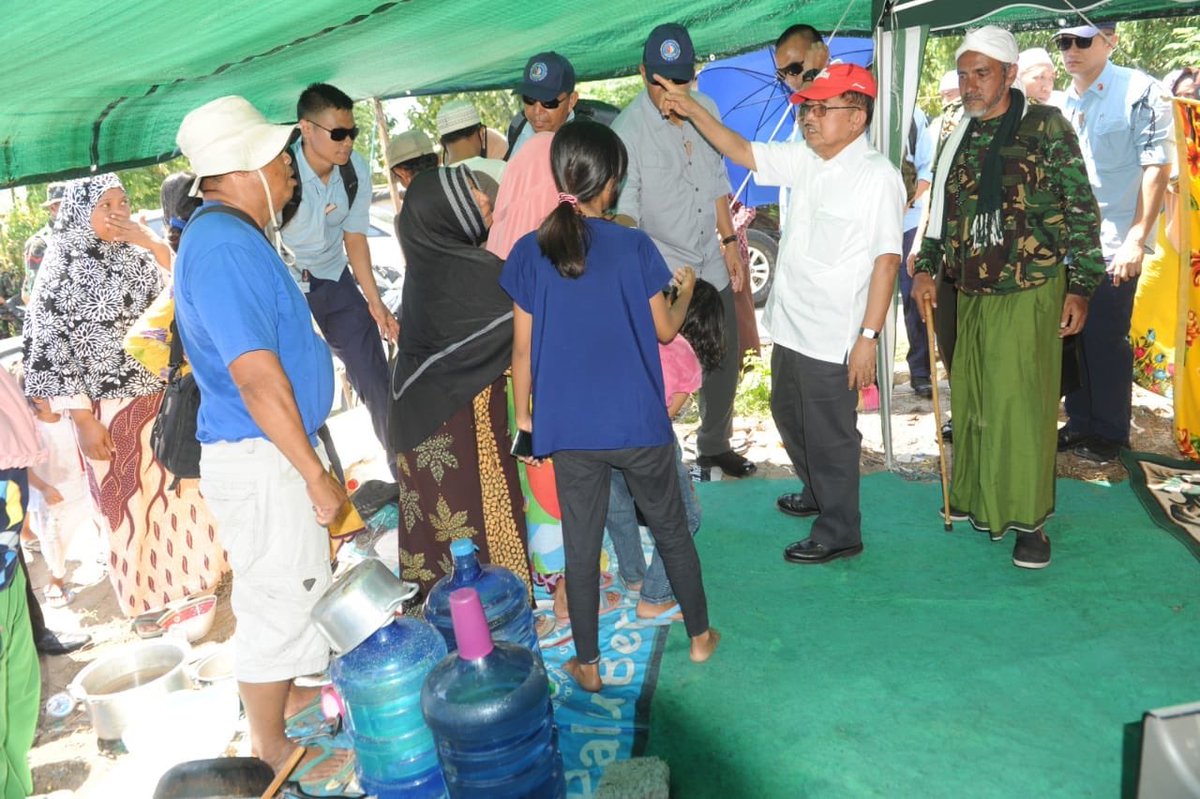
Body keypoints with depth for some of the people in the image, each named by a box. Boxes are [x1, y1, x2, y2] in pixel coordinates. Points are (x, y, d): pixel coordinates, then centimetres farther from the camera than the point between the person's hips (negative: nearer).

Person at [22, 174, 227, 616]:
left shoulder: (138, 255, 4)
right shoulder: (62, 271, -8)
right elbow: (50, 349, -9)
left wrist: (154, 245, -15)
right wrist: (82, 418, -13)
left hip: (164, 395, 5)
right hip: (110, 409, -4)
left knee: (183, 489, 15)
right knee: (130, 503, 8)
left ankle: (193, 577, 35)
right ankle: (148, 598, 25)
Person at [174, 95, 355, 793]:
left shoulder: (231, 235, 11)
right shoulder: (226, 247, -23)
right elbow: (256, 376, -27)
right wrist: (316, 474, -22)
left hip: (275, 446, 10)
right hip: (260, 456, -10)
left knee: (301, 587, 24)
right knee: (275, 601, 4)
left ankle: (290, 696, 45)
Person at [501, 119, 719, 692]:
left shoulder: (530, 252, -5)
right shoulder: (634, 246, -9)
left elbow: (523, 349, -2)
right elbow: (664, 330, 0)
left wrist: (523, 412, 12)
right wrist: (685, 291, 20)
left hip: (570, 429, 1)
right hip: (639, 423, -1)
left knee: (581, 547, 12)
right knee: (671, 530, 18)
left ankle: (588, 665, 24)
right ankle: (700, 636, 34)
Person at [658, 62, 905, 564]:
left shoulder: (878, 176, -16)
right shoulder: (804, 160, 5)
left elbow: (886, 259, -18)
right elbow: (741, 151, 13)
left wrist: (869, 336, -20)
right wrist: (691, 109, 3)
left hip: (833, 338, -8)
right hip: (790, 326, 8)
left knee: (830, 436, 5)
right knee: (789, 417, 24)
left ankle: (839, 533, 24)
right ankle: (818, 494, 48)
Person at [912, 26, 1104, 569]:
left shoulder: (1045, 127, -5)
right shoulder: (959, 138, 10)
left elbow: (1081, 209, -5)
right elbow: (941, 212, 18)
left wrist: (1080, 287, -9)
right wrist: (926, 267, 6)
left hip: (1031, 291, -5)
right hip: (971, 293, 5)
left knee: (1021, 404, -5)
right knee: (970, 398, 10)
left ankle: (1028, 520, 7)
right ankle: (975, 496, 27)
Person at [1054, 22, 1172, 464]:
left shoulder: (1139, 91, -7)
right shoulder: (1062, 105, 11)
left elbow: (1157, 167, -12)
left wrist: (1137, 239, -18)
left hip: (1113, 244, -6)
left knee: (1105, 339, 0)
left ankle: (1109, 432, 16)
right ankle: (1079, 422, 25)